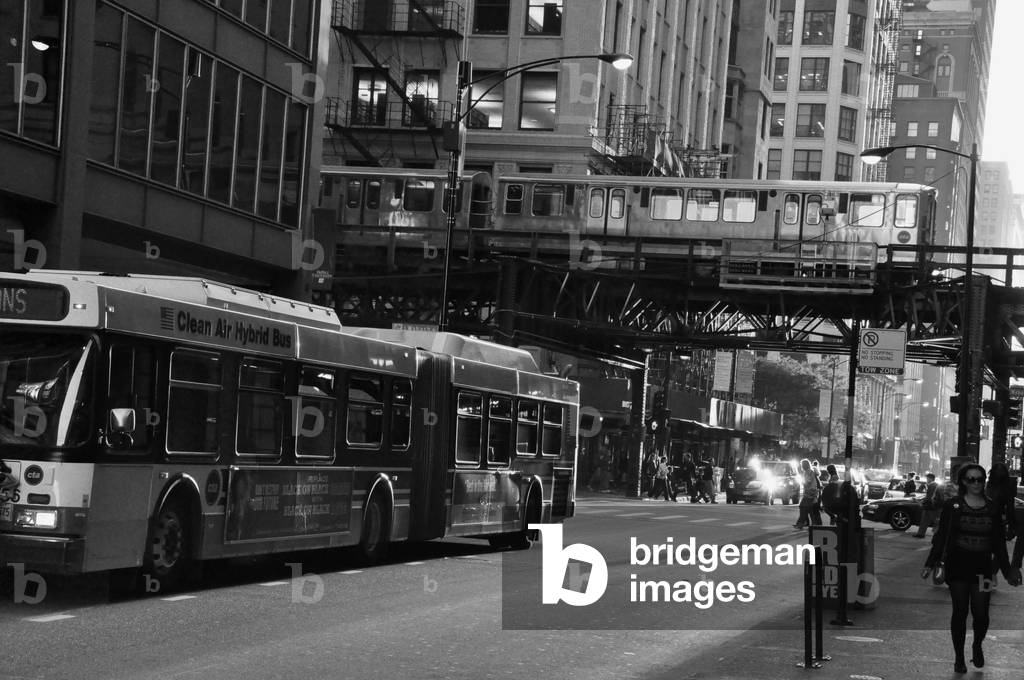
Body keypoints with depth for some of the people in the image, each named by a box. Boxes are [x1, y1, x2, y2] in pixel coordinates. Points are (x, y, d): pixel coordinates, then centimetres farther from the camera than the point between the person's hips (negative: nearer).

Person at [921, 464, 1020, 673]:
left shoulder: (992, 509, 7)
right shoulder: (953, 506, 0)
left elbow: (999, 543, 12)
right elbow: (941, 537, 1)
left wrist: (1007, 571, 14)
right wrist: (930, 564, -4)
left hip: (982, 567, 2)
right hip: (958, 567, -2)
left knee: (981, 613, -5)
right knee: (960, 612, 0)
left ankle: (977, 646, 26)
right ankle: (959, 657, 14)